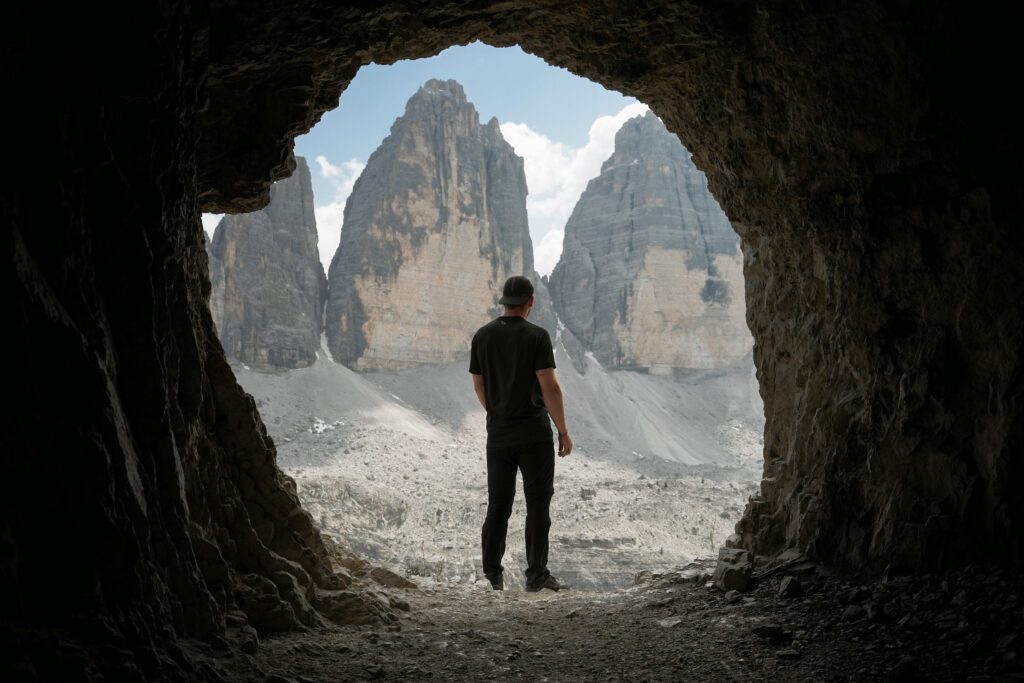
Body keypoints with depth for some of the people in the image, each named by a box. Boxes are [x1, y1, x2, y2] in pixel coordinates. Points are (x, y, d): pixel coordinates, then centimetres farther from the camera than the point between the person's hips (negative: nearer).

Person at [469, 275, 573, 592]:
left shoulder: (482, 336, 4)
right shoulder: (537, 336, -11)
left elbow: (479, 386, 11)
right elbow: (550, 387, -15)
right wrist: (563, 431, -7)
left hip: (498, 433, 5)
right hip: (534, 433, -4)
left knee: (498, 503, 10)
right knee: (538, 503, 3)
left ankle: (493, 573, 13)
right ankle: (536, 574, 5)